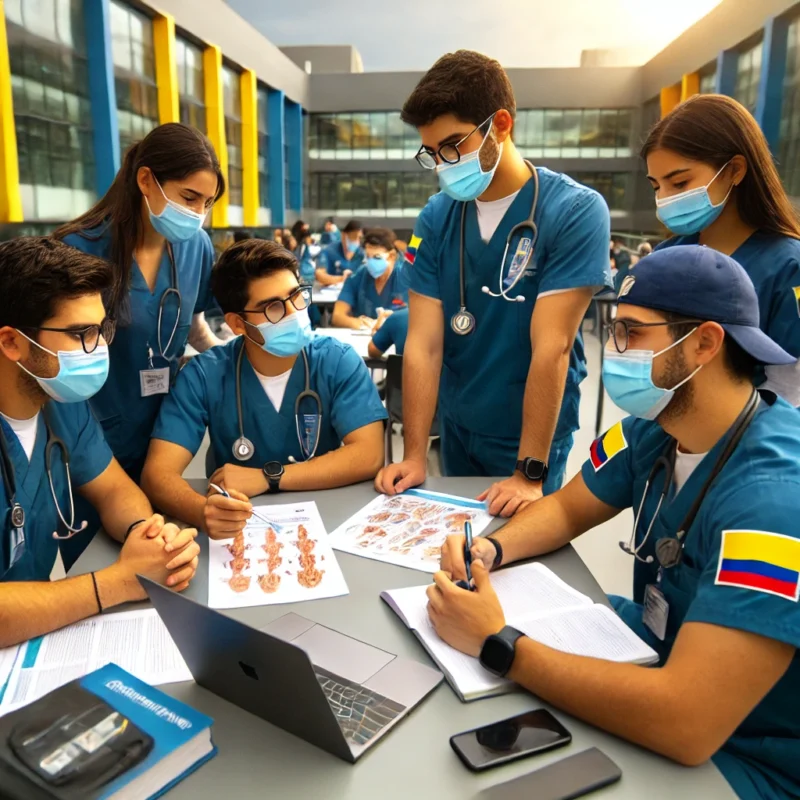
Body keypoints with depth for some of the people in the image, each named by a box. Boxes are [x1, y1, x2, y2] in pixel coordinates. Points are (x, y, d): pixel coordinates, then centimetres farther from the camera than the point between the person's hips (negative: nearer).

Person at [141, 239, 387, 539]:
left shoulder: (338, 361, -9)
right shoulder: (204, 375, -9)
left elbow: (368, 455, -17)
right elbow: (158, 471, -16)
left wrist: (267, 477, -22)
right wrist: (203, 511, -37)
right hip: (241, 527, 0)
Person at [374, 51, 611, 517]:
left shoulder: (575, 212, -18)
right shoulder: (437, 217, -6)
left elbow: (551, 348, -23)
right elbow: (424, 343, -10)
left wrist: (530, 473, -22)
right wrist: (415, 454, -13)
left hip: (533, 439, -4)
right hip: (456, 430, 4)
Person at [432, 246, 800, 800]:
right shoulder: (654, 429, -7)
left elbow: (685, 724, -39)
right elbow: (567, 509, 6)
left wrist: (496, 644, -31)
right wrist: (491, 550, -14)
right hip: (660, 651, 7)